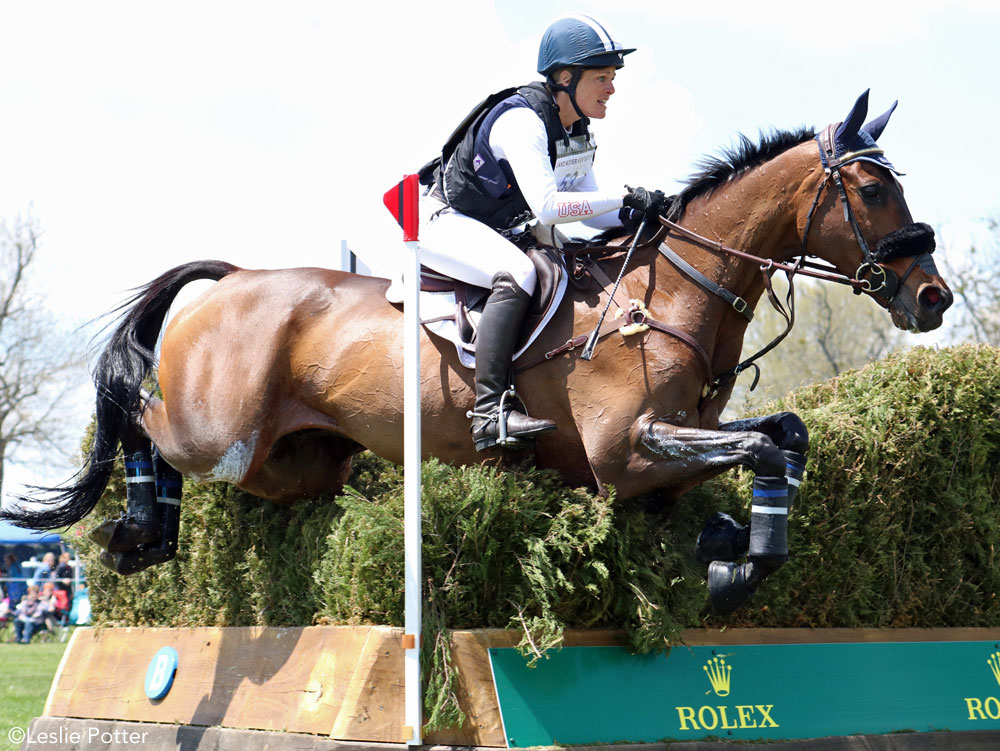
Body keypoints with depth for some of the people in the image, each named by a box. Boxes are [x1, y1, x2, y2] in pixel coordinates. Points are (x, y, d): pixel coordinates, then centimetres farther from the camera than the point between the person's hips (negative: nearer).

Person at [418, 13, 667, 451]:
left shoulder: (577, 132, 2)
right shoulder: (521, 120, -26)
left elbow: (589, 212, 6)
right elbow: (546, 206, -37)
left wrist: (638, 214, -13)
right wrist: (626, 198, -35)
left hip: (495, 232, 10)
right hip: (443, 222, -10)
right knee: (517, 274, -35)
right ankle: (489, 410, -38)